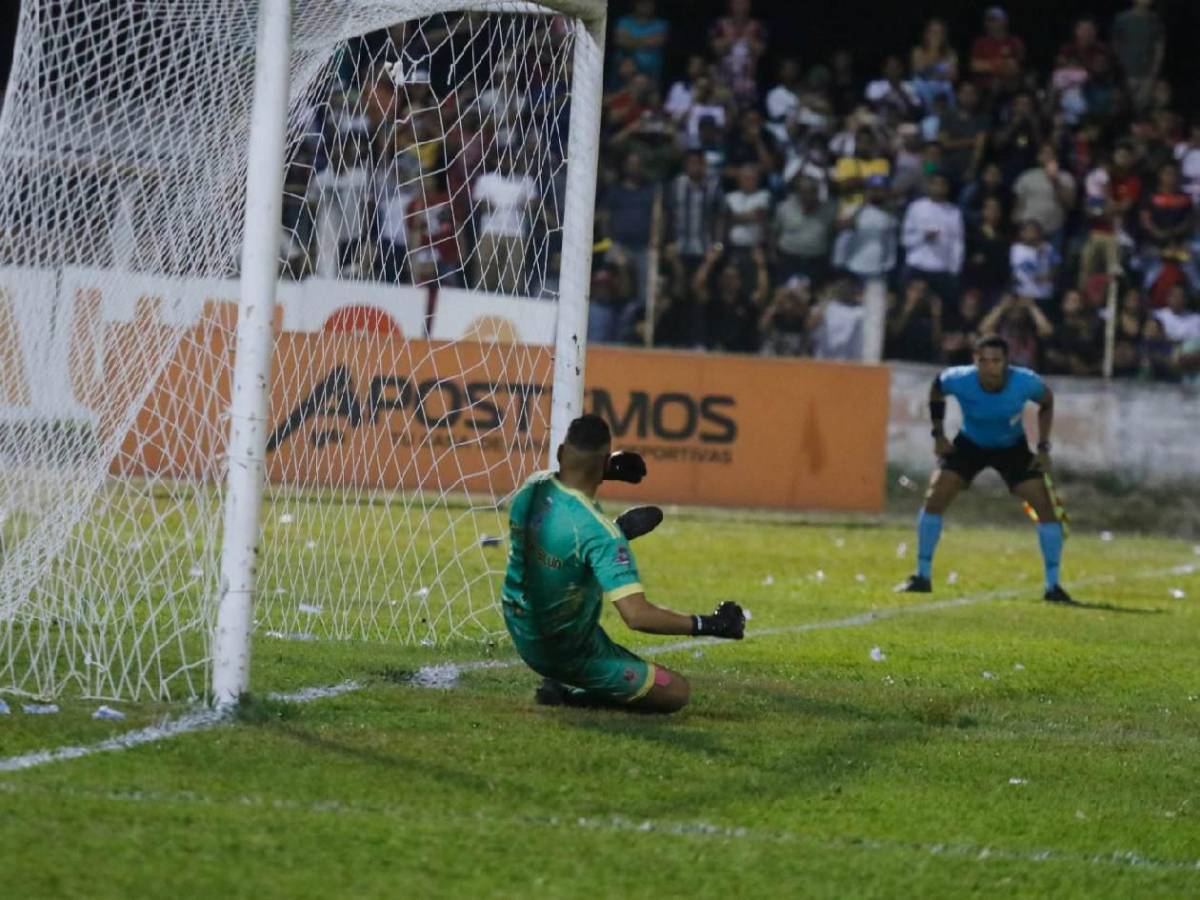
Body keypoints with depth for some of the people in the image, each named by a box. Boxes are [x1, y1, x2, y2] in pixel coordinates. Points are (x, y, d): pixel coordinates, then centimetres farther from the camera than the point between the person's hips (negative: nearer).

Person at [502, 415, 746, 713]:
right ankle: (566, 693, 0)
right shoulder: (599, 532, -33)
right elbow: (637, 615, -38)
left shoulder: (531, 489, -11)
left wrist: (603, 473, 7)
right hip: (567, 653, -8)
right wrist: (708, 625, -28)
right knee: (676, 691, 1)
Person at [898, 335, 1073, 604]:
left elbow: (1047, 402, -4)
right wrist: (938, 435, -5)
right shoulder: (959, 380, -28)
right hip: (970, 444, 0)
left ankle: (1053, 586, -3)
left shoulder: (1026, 383, -28)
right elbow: (936, 389, -2)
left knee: (1044, 504, -14)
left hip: (1012, 448, 0)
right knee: (935, 497, -16)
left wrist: (1043, 448, -10)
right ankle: (922, 577, -3)